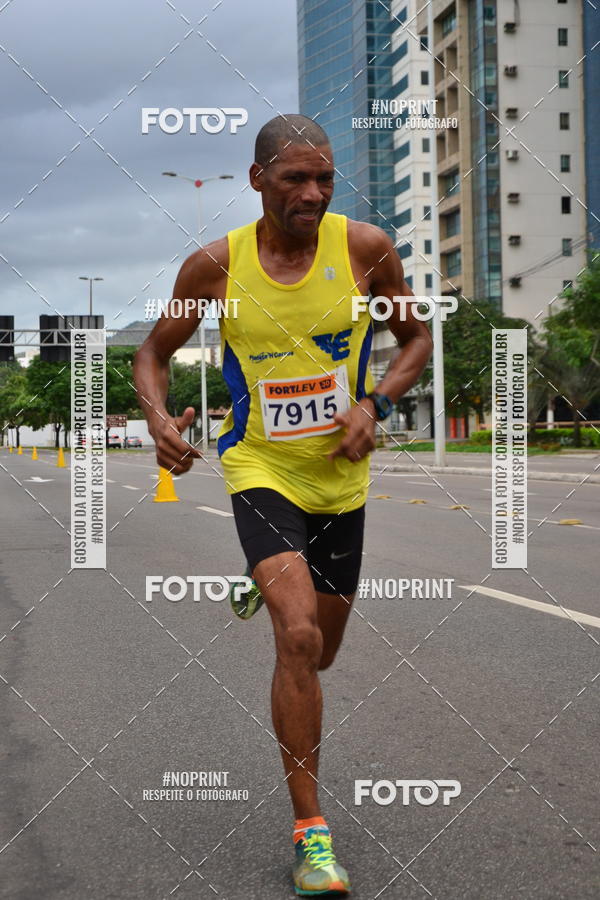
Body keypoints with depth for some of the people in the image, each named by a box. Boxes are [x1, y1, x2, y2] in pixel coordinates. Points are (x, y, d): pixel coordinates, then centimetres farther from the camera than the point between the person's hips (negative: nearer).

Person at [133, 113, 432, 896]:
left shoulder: (365, 248, -7)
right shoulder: (215, 264, -8)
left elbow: (417, 337, 6)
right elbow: (155, 352, 4)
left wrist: (375, 404, -11)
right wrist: (158, 418, -16)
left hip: (341, 475, 3)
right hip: (260, 469, -3)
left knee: (319, 651, 15)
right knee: (299, 637, -21)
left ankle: (265, 583, 53)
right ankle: (311, 829, -7)